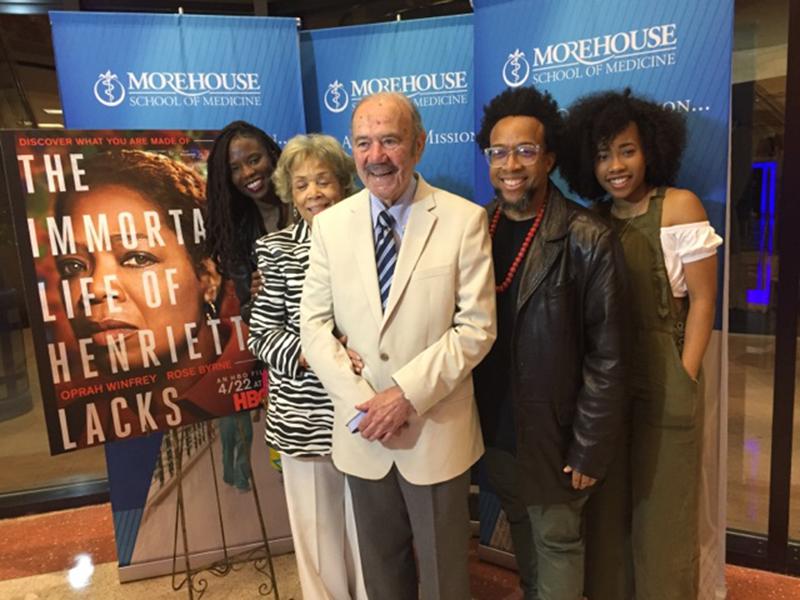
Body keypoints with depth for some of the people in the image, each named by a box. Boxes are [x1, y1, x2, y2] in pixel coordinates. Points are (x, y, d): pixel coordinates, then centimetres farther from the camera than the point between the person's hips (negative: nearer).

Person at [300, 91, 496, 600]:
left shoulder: (464, 219, -8)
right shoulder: (330, 224, 0)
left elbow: (477, 327, -11)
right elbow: (314, 324, -1)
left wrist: (407, 393, -18)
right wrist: (360, 403, -12)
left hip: (437, 430, -2)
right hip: (361, 431, 3)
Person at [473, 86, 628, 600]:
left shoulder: (589, 240, -16)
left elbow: (606, 358, -13)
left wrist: (589, 448, -12)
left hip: (554, 432, -4)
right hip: (494, 427, 5)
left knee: (557, 540, 13)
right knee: (521, 530, 22)